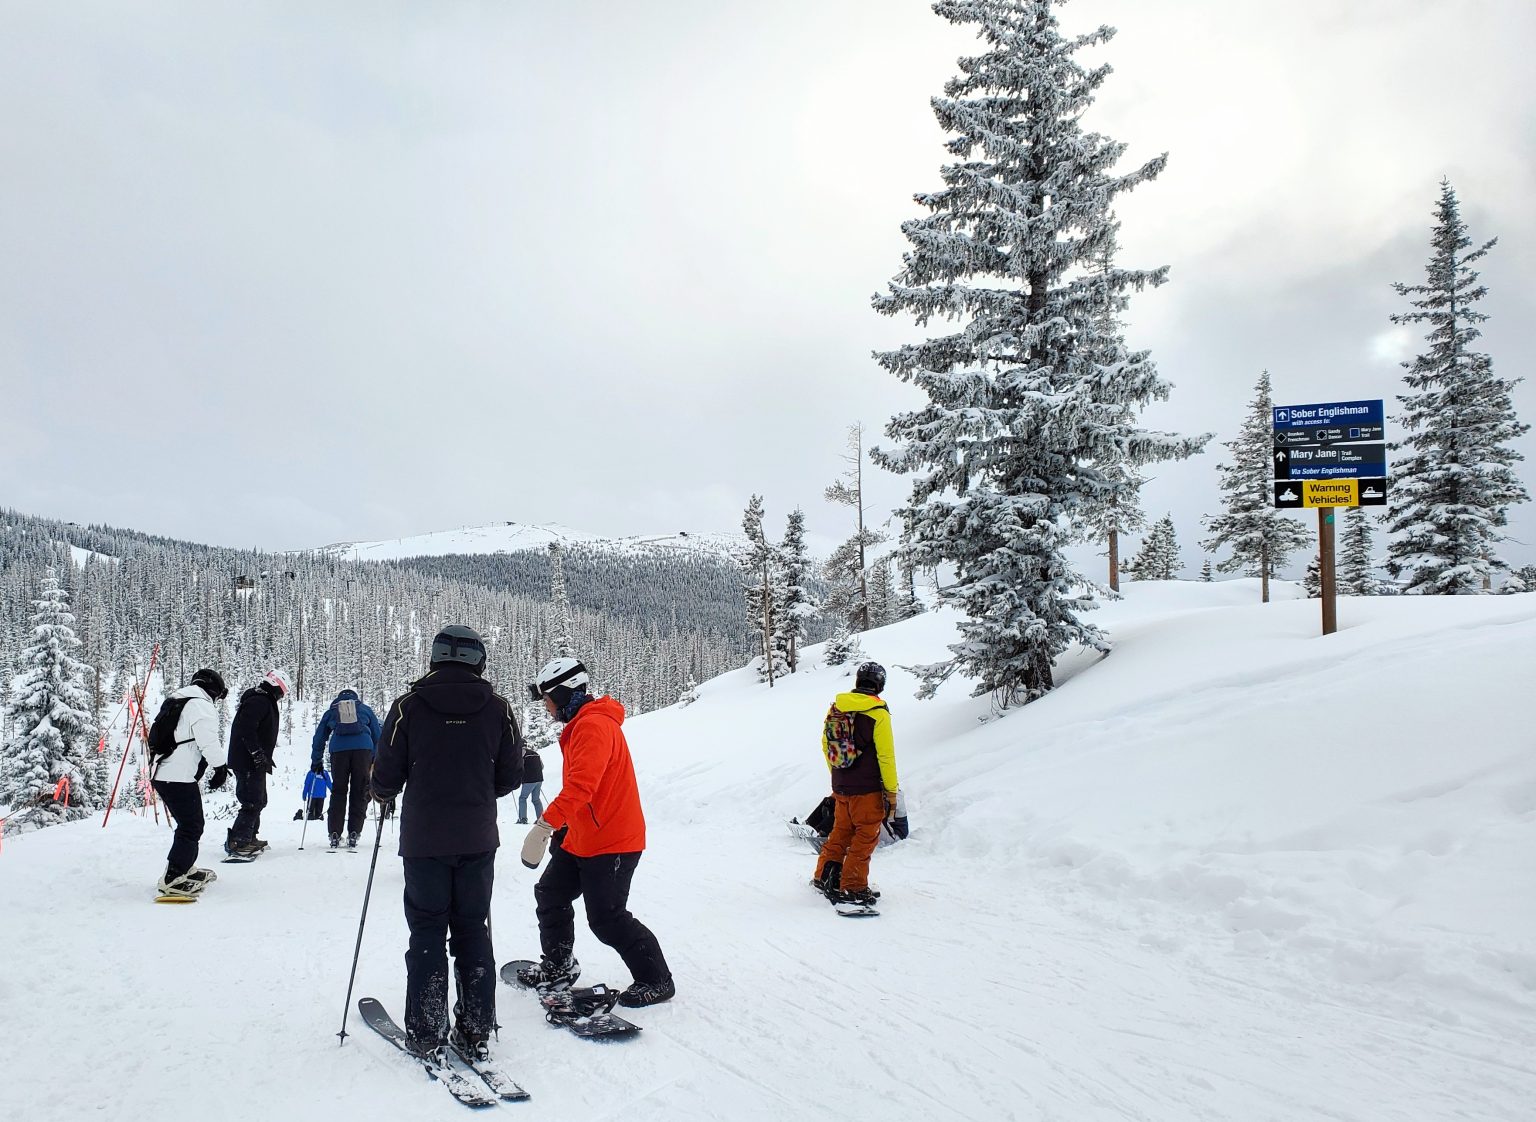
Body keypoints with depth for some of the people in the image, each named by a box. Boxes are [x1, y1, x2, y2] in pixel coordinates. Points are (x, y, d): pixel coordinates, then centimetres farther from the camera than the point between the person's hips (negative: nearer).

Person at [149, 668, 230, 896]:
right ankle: (172, 879, -9)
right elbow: (209, 742, -17)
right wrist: (220, 767, -10)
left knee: (189, 824, 22)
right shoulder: (202, 706, -9)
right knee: (192, 827, -6)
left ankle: (185, 869, 30)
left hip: (160, 774, 10)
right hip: (180, 777, -10)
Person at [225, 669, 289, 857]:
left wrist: (264, 755, 25)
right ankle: (236, 842, -14)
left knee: (258, 801, 18)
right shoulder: (259, 701, -14)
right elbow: (246, 729, -25)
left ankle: (249, 838, 26)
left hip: (254, 763, 11)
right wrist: (258, 752, -27)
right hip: (249, 762, -11)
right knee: (253, 802, -13)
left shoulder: (264, 701, 20)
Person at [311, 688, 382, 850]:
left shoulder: (330, 712, 27)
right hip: (363, 748, -1)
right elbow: (378, 734, 22)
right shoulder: (365, 709, 26)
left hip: (338, 749, 1)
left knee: (338, 792, 9)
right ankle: (353, 835, -2)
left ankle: (334, 835, 2)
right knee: (360, 792, 4)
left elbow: (319, 738, 26)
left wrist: (316, 761, 31)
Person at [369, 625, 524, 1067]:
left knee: (427, 933, 8)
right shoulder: (498, 708, -4)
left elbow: (386, 773, -4)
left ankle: (425, 1035, 10)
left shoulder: (409, 706, -8)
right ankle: (476, 1034, 14)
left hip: (424, 839, -1)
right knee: (473, 931, 11)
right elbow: (511, 776, 1)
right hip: (478, 839, 2)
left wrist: (384, 794, 19)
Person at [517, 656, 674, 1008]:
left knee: (607, 919, -5)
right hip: (580, 839, 10)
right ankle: (558, 966, 32)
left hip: (611, 842, -10)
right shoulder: (580, 725, 14)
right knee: (550, 895, 16)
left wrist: (545, 824, -40)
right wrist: (562, 827, 25)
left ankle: (656, 980, 8)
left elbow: (581, 785, -34)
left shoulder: (594, 726, -21)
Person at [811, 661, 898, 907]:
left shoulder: (836, 708, 3)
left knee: (841, 831, 20)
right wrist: (892, 791, -6)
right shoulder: (878, 713, -15)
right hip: (868, 790, -6)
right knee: (866, 836, 5)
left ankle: (824, 876, 24)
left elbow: (826, 745, 13)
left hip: (841, 787, 6)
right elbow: (886, 755, -14)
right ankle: (853, 888, 5)